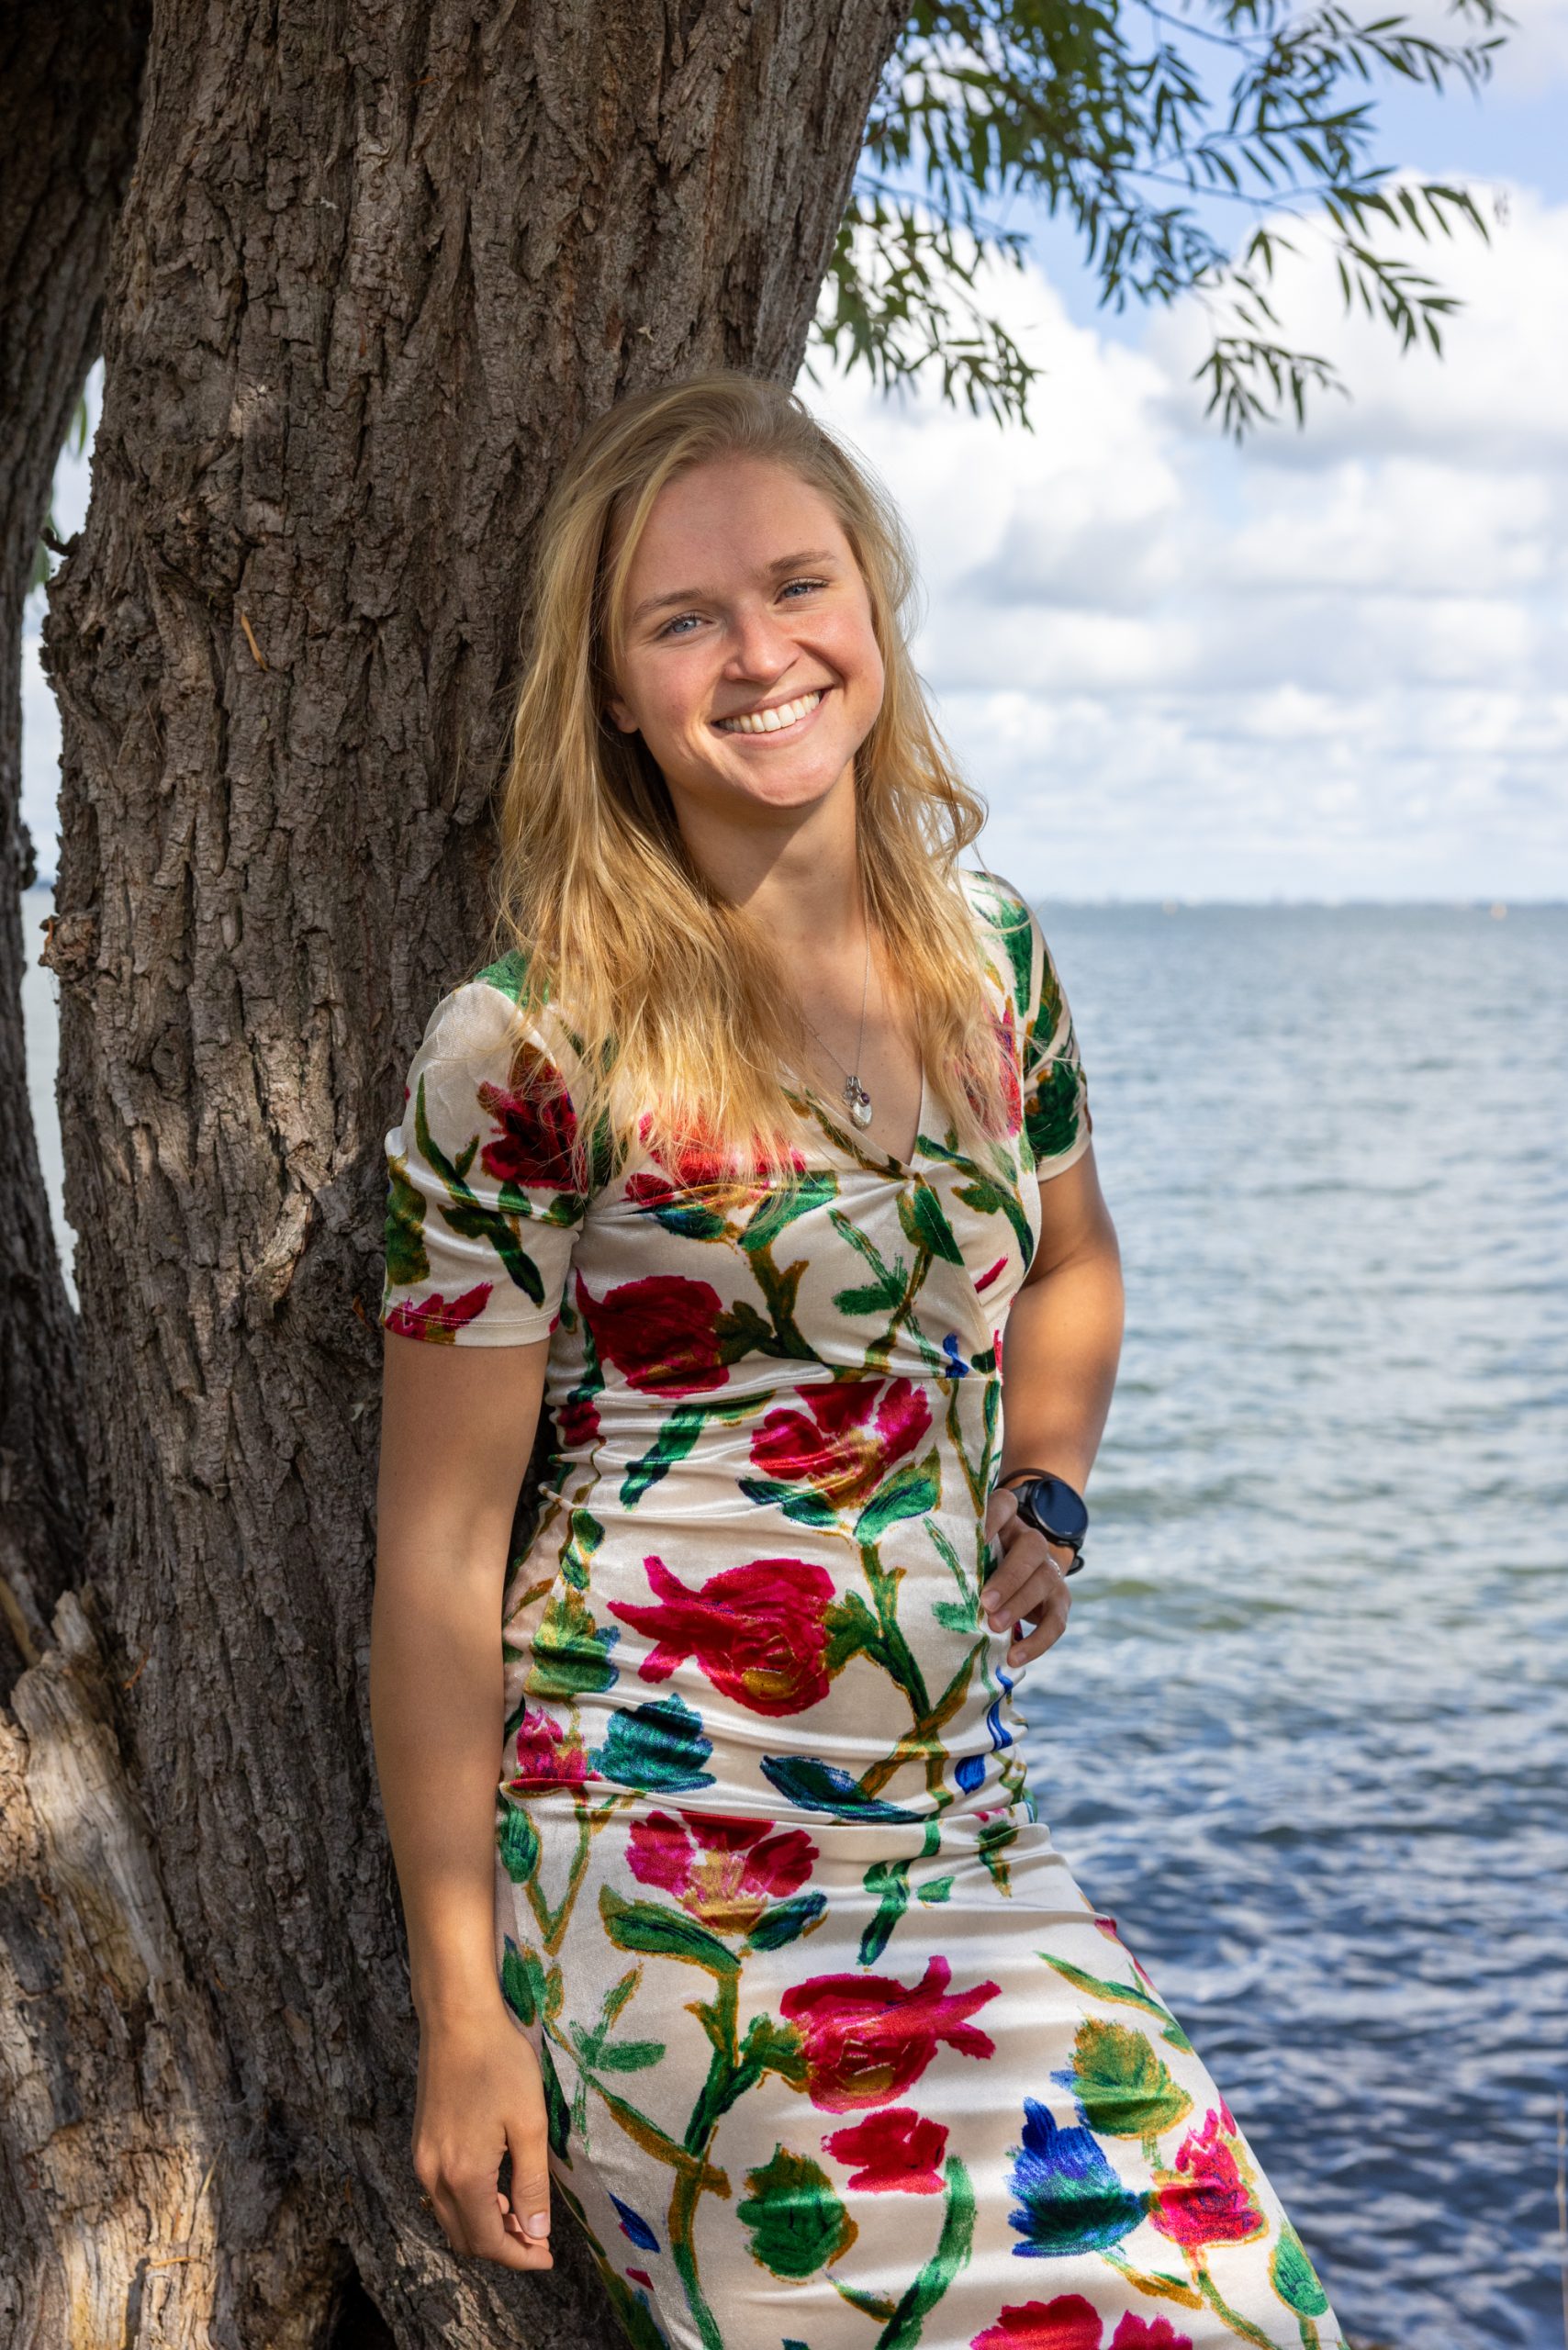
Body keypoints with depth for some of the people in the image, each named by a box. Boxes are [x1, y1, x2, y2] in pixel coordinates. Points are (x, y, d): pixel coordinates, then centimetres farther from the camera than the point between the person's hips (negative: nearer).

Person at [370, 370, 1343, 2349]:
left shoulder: (989, 945, 5)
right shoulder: (526, 1049, -12)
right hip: (674, 1878, -6)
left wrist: (1039, 1512, 8)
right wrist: (462, 2014, -9)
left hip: (964, 1823, 6)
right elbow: (440, 1547, -9)